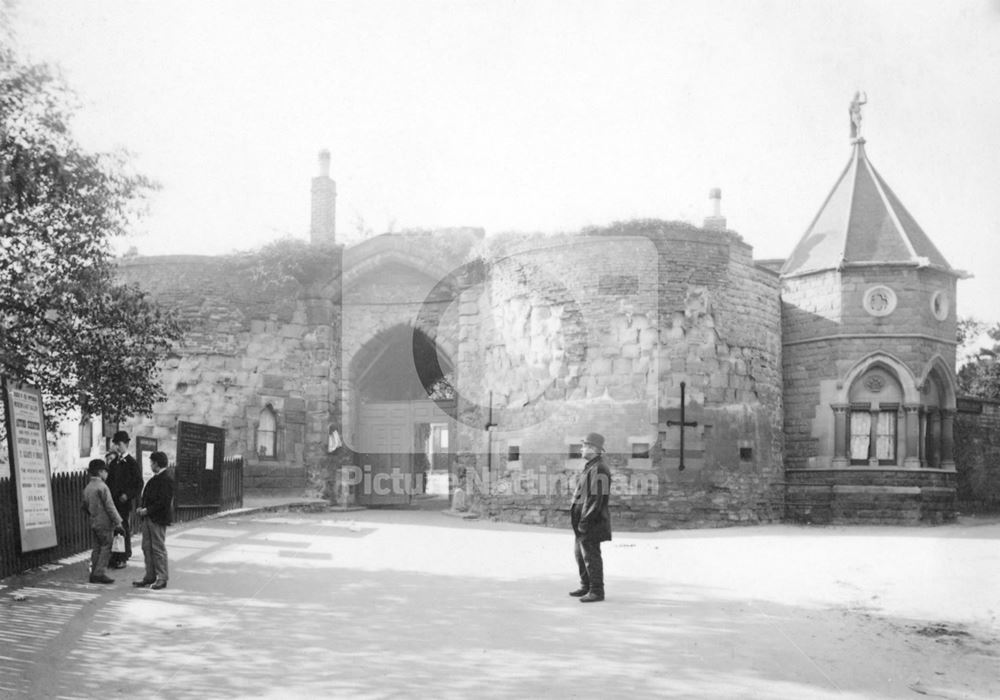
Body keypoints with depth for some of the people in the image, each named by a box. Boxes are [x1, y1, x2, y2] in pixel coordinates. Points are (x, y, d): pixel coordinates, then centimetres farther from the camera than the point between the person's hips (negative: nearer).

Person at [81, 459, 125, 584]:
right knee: (106, 548, -2)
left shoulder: (87, 487, 10)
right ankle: (100, 573, -5)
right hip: (105, 522, -8)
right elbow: (110, 507, -16)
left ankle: (94, 574, 13)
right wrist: (118, 523, -13)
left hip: (94, 523, 8)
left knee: (97, 548, 12)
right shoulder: (102, 487, -15)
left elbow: (85, 506, 18)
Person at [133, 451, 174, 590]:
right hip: (147, 518, 9)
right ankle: (150, 576, 19)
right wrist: (141, 507, 3)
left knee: (158, 548, -3)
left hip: (158, 519, -9)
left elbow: (163, 501, -20)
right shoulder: (153, 479, 16)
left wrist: (147, 510, -17)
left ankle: (162, 578, 4)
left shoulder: (166, 480, -13)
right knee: (147, 547, 11)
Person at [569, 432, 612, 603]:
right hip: (583, 520, 11)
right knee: (580, 552, 18)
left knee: (591, 555, -6)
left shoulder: (598, 469, -18)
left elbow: (597, 499, -23)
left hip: (592, 522, -11)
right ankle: (586, 586, 29)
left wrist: (585, 521, -22)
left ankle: (597, 591, 1)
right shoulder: (590, 467, 16)